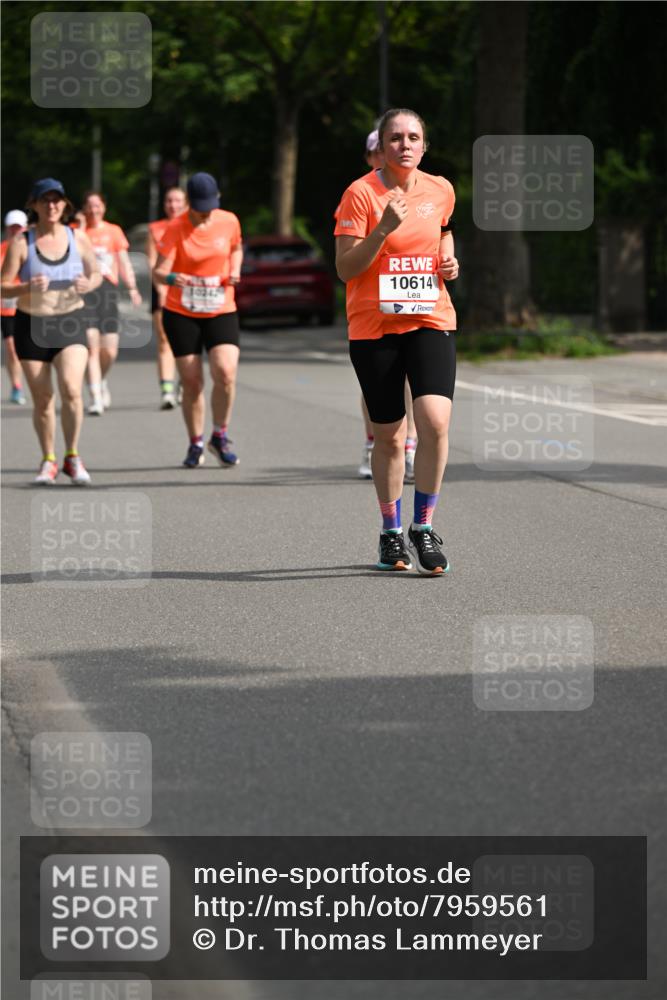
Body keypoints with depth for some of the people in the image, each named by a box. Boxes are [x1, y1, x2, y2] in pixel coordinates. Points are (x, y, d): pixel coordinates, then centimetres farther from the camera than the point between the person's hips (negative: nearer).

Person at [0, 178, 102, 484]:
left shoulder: (78, 239, -1)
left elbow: (96, 273, 13)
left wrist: (89, 284, -11)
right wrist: (27, 287, -28)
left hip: (71, 322, 0)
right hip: (31, 324, 0)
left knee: (71, 388, -19)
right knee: (42, 400, 5)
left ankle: (72, 457, -4)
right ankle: (48, 460, 24)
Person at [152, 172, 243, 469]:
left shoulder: (229, 221, -2)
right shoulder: (175, 229, -12)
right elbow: (158, 272, -20)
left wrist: (235, 271, -1)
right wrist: (170, 278, -43)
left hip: (221, 312, 1)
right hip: (181, 313, -1)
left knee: (225, 372, -17)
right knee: (191, 382, 0)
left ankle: (220, 437, 4)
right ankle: (196, 444, 20)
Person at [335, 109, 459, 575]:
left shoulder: (441, 191, 6)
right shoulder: (361, 193, -7)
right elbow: (345, 268, -11)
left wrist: (449, 261, 7)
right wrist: (384, 228, -23)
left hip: (431, 321, 2)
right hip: (374, 326, -2)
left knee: (435, 422, -16)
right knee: (389, 436, 5)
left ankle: (423, 527, -2)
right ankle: (392, 533, 23)